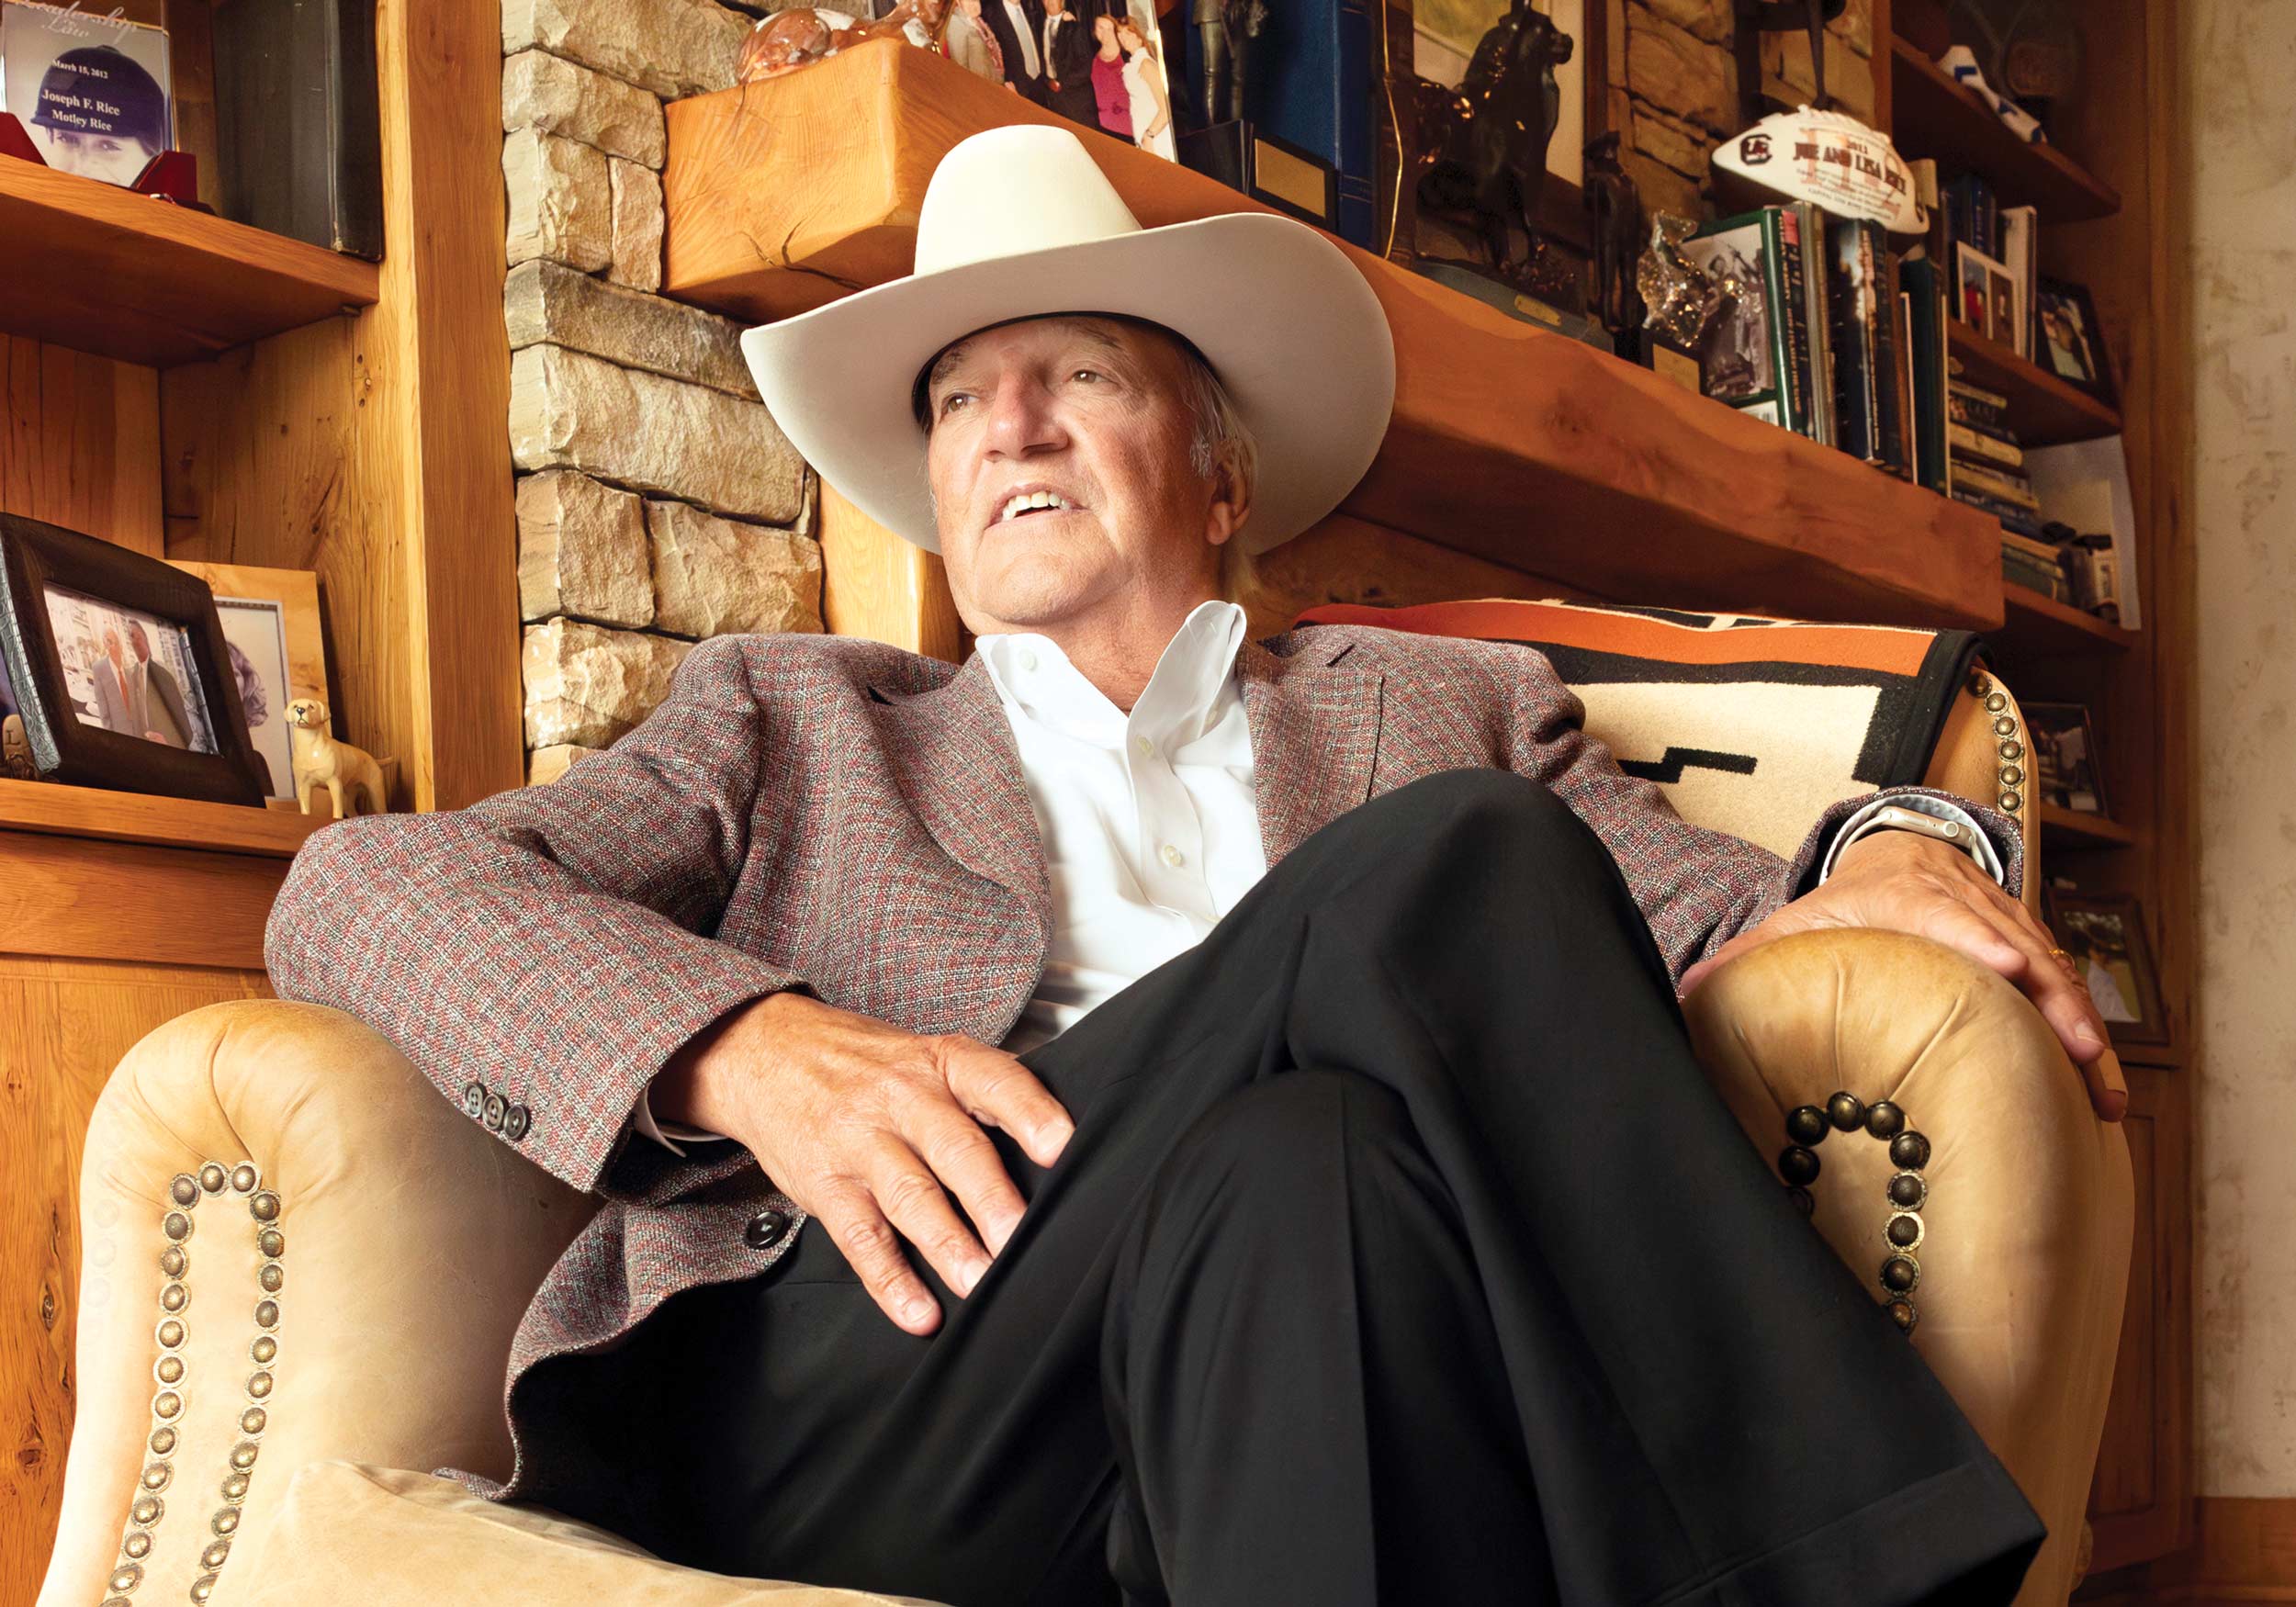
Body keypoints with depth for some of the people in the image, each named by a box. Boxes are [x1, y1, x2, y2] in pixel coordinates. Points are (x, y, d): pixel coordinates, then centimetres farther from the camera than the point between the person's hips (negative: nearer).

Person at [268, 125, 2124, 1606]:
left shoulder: (1452, 714, 29)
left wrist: (1895, 857, -8)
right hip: (828, 1419, 0)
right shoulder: (796, 720, 26)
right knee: (1443, 869, -23)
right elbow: (357, 889, 11)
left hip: (1273, 1387, 1)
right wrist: (748, 1047, -10)